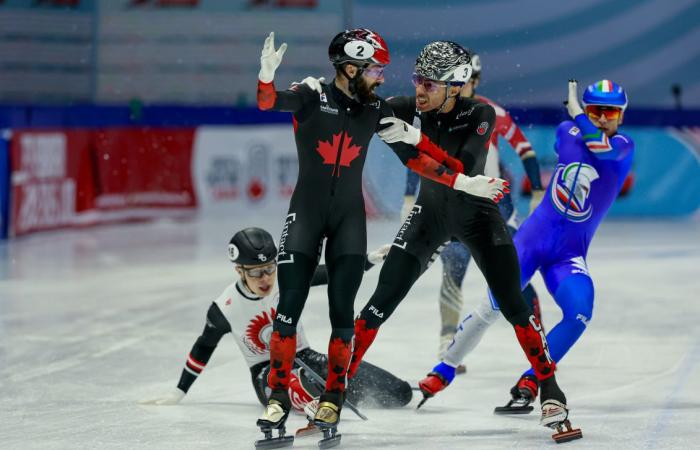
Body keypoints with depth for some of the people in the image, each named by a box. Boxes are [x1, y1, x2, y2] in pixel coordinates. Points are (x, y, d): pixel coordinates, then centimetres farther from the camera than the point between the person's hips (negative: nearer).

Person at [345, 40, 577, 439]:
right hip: (431, 214, 2)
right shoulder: (414, 108, -15)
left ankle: (550, 387, 9)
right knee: (382, 303, -5)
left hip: (478, 215, -2)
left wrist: (416, 138, -46)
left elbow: (463, 168, -35)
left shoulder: (481, 115, -22)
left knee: (513, 306, -7)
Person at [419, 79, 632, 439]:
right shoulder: (566, 132, 3)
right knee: (494, 305, -11)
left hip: (569, 254, -1)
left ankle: (528, 384, -13)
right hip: (534, 236, 1)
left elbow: (601, 147, -28)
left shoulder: (623, 146, -6)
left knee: (579, 313, -26)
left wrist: (577, 114, -27)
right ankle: (444, 372, 7)